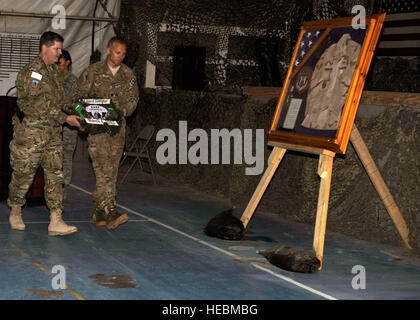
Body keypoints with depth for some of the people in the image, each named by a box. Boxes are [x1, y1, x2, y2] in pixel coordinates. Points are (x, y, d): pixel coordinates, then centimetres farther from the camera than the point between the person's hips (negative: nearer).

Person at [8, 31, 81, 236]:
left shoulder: (53, 71, 15)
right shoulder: (30, 72, -13)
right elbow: (40, 106, -18)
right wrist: (65, 119, -17)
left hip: (52, 133, 8)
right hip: (31, 132, -8)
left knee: (55, 175, 1)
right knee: (23, 174, 3)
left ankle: (56, 221, -1)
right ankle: (15, 213, 24)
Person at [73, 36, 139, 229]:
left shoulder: (128, 74, 11)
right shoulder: (93, 72, 2)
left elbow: (133, 99, 11)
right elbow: (78, 96, 6)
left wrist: (121, 110, -8)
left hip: (117, 128, 4)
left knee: (111, 171, 4)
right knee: (104, 170, -17)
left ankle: (97, 213, 13)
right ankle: (110, 212, -25)